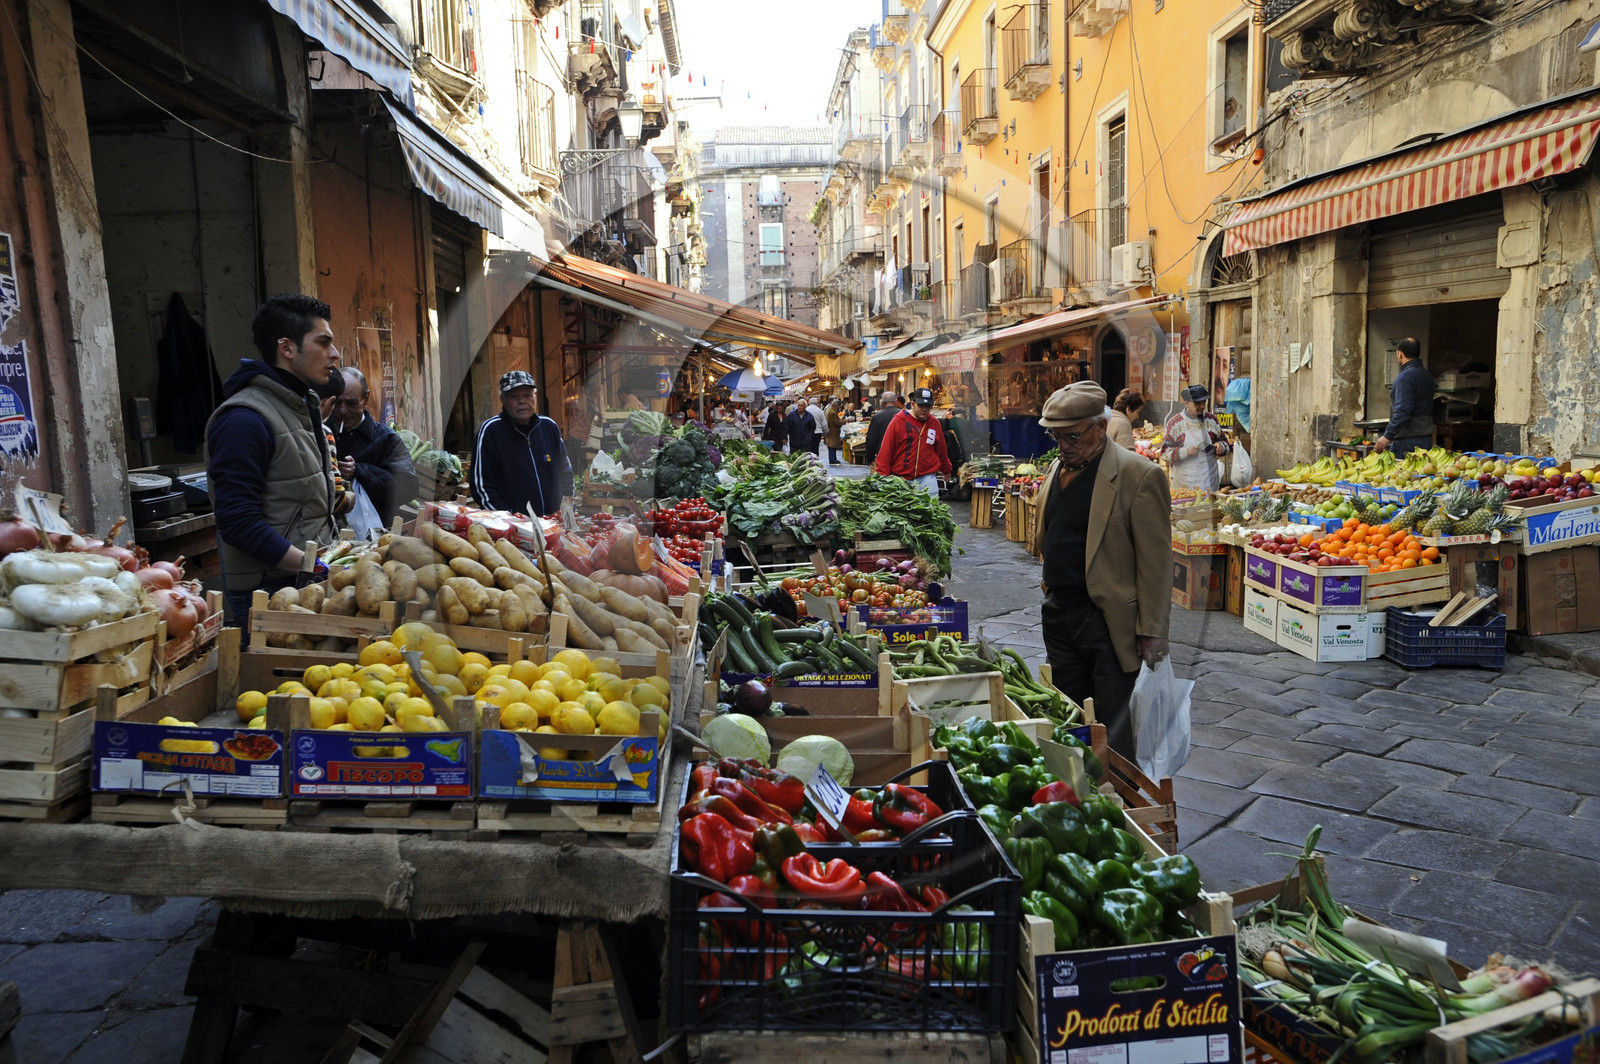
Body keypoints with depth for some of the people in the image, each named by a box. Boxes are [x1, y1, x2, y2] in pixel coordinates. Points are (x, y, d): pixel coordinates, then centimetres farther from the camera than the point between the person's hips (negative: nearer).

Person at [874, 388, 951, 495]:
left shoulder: (934, 423, 8)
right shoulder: (898, 421, -1)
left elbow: (941, 449, 21)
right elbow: (886, 450, -2)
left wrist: (946, 469, 31)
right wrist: (882, 476, -5)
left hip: (927, 478, 2)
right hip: (899, 477, -2)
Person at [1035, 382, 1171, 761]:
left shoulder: (1139, 475, -12)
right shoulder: (1056, 470, 11)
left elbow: (1156, 561, -12)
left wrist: (1151, 630, -13)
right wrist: (1049, 592, 16)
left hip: (1108, 621, -7)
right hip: (1058, 613, 7)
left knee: (1112, 729, -2)